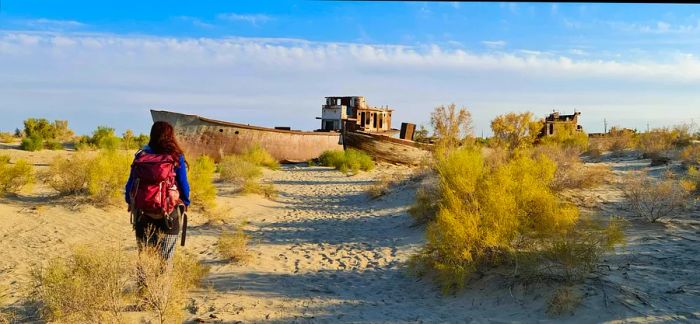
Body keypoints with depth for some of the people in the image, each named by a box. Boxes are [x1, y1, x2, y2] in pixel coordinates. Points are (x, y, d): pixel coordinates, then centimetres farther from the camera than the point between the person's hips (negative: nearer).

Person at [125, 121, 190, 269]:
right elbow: (183, 184, -3)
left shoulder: (140, 155, 1)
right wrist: (185, 203, 13)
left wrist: (131, 203, 20)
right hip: (169, 215, -2)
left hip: (142, 214, 2)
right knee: (165, 258, 5)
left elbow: (130, 183, 6)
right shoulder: (176, 157, -6)